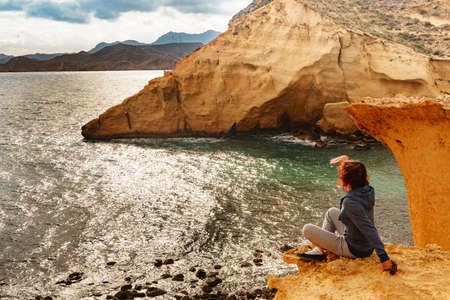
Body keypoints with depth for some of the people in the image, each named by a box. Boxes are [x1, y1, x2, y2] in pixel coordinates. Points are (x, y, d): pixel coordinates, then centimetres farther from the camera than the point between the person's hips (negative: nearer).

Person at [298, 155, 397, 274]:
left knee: (307, 229, -2)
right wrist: (346, 160, 6)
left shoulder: (350, 203, -33)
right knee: (332, 212, 23)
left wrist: (384, 259, -36)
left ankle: (320, 251, 27)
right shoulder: (367, 190, -8)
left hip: (354, 250, -8)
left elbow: (369, 230, -36)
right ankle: (318, 250, 26)